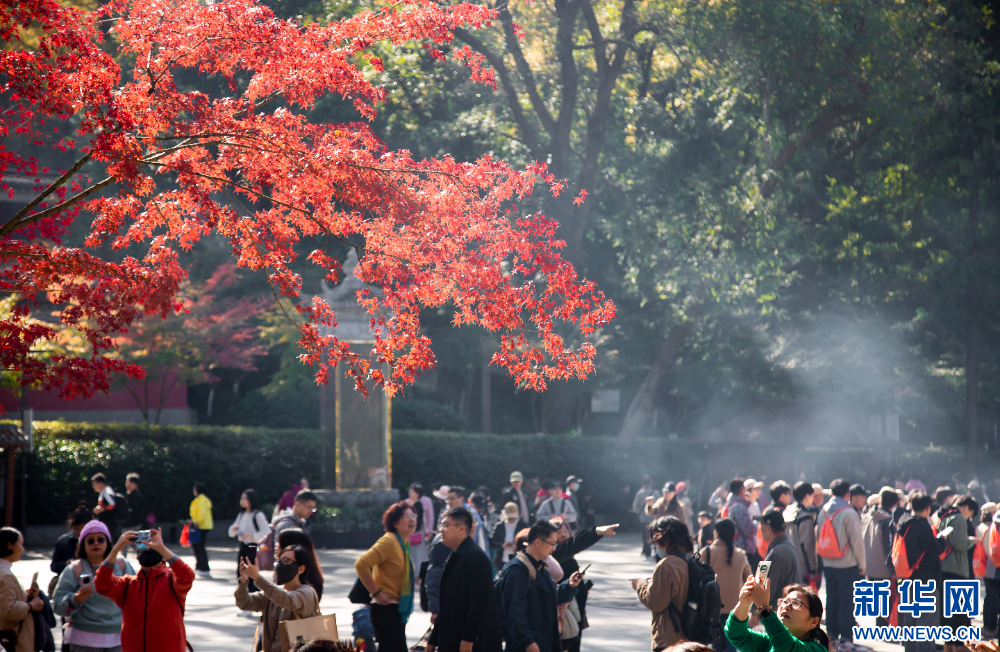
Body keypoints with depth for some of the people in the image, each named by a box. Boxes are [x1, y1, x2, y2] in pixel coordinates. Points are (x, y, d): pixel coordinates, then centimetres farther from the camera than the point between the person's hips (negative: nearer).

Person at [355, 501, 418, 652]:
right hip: (386, 609, -9)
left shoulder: (405, 543, 14)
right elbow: (361, 564, -25)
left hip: (398, 610, 9)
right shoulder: (388, 542, -15)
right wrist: (376, 593, -21)